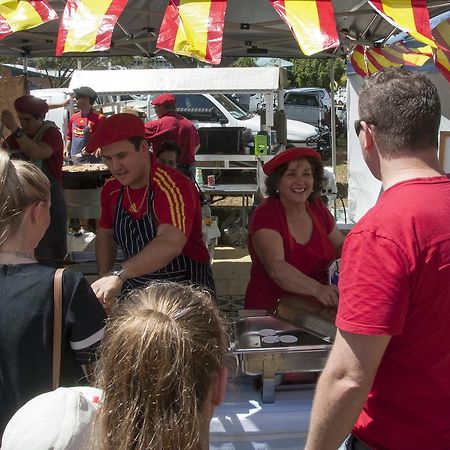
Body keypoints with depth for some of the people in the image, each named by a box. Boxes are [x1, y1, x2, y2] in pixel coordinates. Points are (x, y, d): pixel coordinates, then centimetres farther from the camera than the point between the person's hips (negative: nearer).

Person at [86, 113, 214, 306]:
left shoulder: (173, 186, -20)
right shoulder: (111, 189, 2)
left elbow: (170, 243, -35)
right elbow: (105, 235, 17)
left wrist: (119, 275, -43)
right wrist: (105, 278, 2)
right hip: (136, 288, 6)